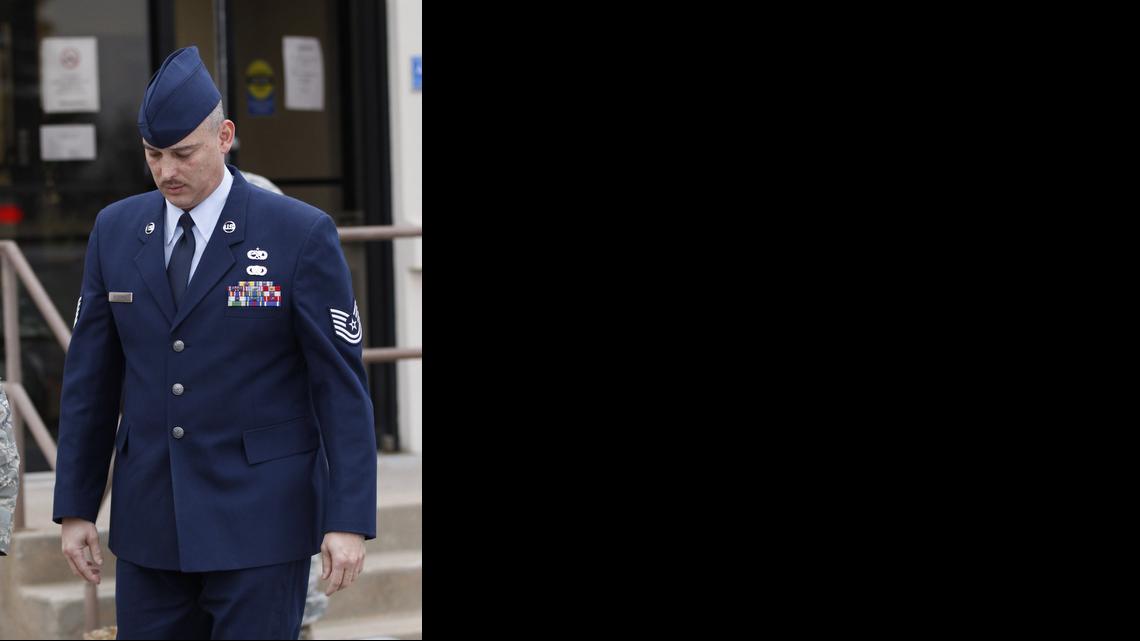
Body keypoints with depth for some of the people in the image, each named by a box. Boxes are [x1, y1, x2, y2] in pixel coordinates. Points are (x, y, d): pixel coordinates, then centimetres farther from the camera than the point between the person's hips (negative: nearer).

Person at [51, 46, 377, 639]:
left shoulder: (301, 234, -7)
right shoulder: (116, 230, 6)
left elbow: (341, 383, -7)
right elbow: (90, 378, 10)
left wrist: (349, 520, -12)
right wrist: (75, 508, 7)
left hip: (259, 522, -4)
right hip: (149, 521, 4)